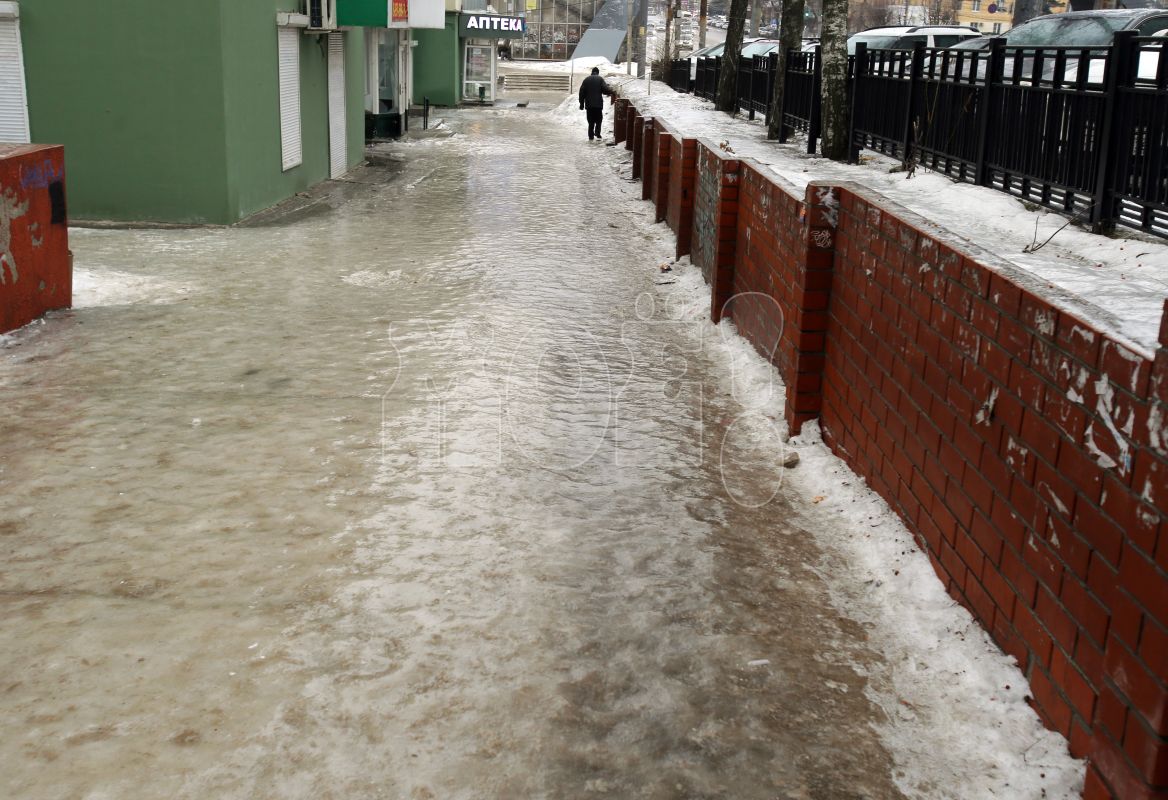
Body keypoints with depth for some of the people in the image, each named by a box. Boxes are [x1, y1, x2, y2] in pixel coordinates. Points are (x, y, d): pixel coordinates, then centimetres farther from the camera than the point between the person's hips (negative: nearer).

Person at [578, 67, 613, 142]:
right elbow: (605, 90, -11)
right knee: (598, 119, 8)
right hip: (598, 104, -2)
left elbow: (582, 92, 6)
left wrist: (582, 103, 10)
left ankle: (591, 136, 4)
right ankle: (597, 134, -7)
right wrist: (611, 91, 10)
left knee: (591, 121, 7)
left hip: (589, 104, 3)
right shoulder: (600, 79, -2)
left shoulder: (586, 80, 8)